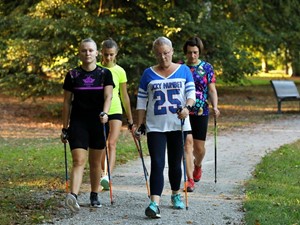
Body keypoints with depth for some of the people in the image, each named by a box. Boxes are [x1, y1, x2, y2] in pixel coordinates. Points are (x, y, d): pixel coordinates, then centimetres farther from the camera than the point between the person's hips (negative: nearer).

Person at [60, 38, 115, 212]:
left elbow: (108, 96, -8)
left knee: (95, 162, 11)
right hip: (77, 123, -1)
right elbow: (67, 103, 7)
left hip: (98, 123, 1)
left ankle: (94, 196, 25)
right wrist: (65, 128, 5)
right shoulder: (72, 75, 3)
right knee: (79, 161, -15)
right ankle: (73, 196, -28)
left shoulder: (105, 74, 4)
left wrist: (104, 113, -28)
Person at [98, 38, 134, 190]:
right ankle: (104, 175, 19)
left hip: (115, 111, -1)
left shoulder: (120, 71, 3)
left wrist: (130, 118, 13)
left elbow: (124, 96, 10)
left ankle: (108, 177, -29)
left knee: (112, 144, -16)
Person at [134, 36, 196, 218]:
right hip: (155, 127, -1)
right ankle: (155, 204, -22)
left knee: (175, 163, 12)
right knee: (157, 164, -12)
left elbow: (191, 93, 2)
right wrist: (140, 126, 2)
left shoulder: (183, 70, 7)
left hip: (178, 125, 1)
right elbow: (142, 101, 7)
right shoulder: (149, 74, 6)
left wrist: (187, 107, -20)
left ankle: (176, 195, 33)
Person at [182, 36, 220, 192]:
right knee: (187, 142, -12)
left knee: (199, 147, 6)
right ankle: (190, 180, -10)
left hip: (201, 112, 1)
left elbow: (212, 90, 2)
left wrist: (215, 106, -13)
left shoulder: (207, 68, 4)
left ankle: (197, 165, 41)